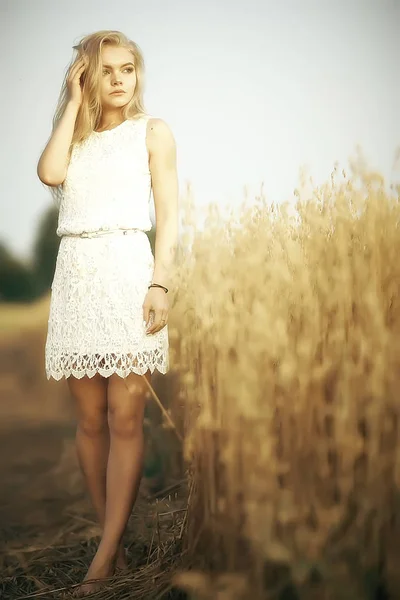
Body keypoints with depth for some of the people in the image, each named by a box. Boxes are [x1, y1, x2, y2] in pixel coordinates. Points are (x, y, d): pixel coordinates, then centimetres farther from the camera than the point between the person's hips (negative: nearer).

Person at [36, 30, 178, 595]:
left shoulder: (152, 131, 11)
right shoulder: (76, 136, 21)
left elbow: (168, 213, 3)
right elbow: (50, 173, -2)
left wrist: (160, 283, -10)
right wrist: (74, 102, 8)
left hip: (128, 270, -4)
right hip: (76, 274, 4)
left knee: (124, 418, -7)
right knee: (89, 419, 3)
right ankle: (114, 540, 14)